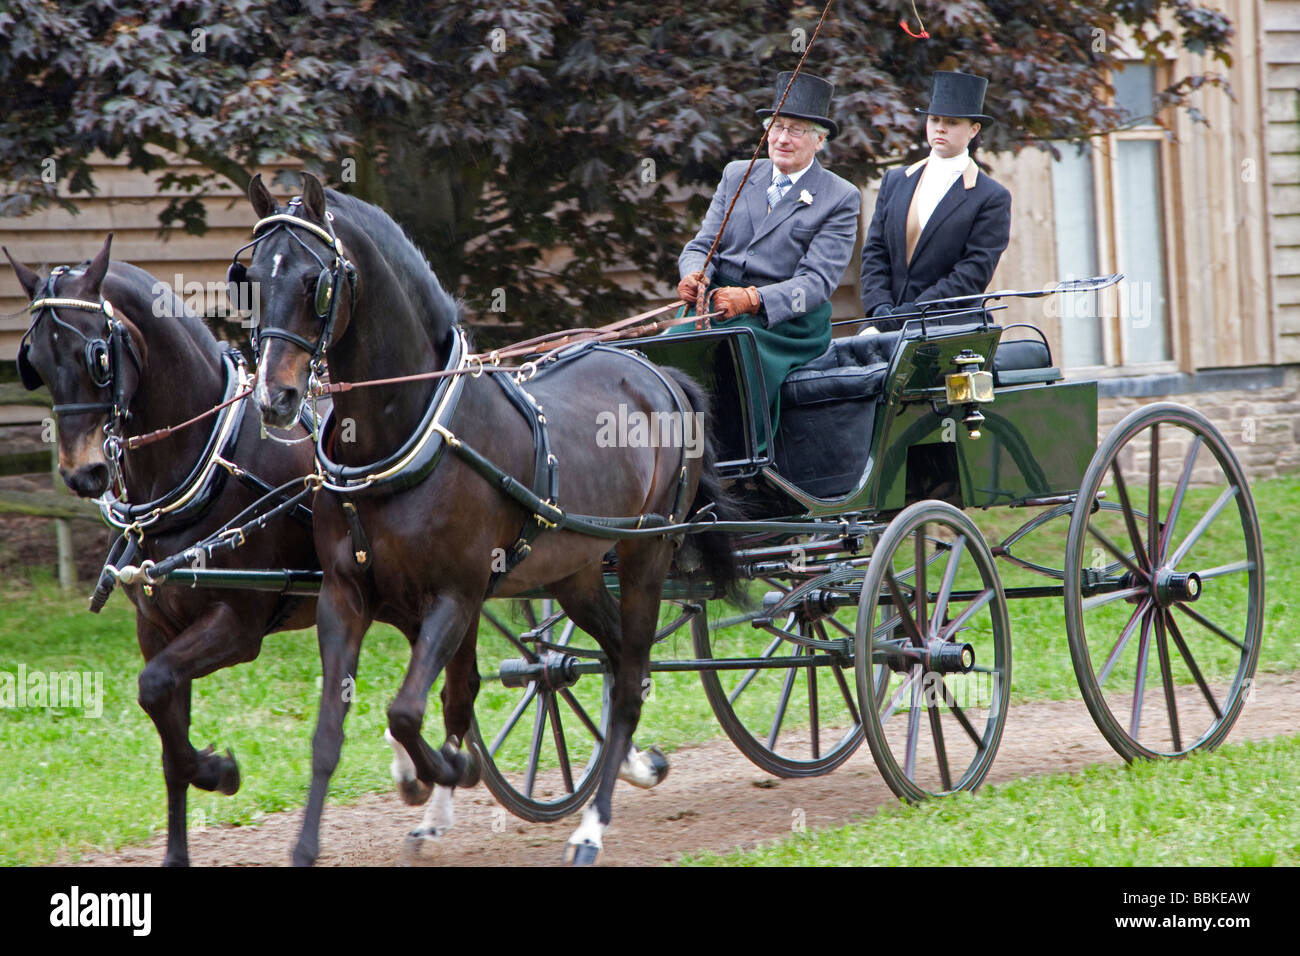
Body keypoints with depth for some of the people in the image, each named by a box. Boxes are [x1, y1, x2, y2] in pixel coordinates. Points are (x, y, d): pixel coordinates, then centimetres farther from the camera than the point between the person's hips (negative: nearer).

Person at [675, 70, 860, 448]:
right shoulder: (737, 175, 17)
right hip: (716, 305, 4)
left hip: (787, 322, -4)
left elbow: (817, 282, -8)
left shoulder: (840, 198, 1)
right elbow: (702, 245, 15)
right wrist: (694, 274, -11)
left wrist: (752, 299, -24)